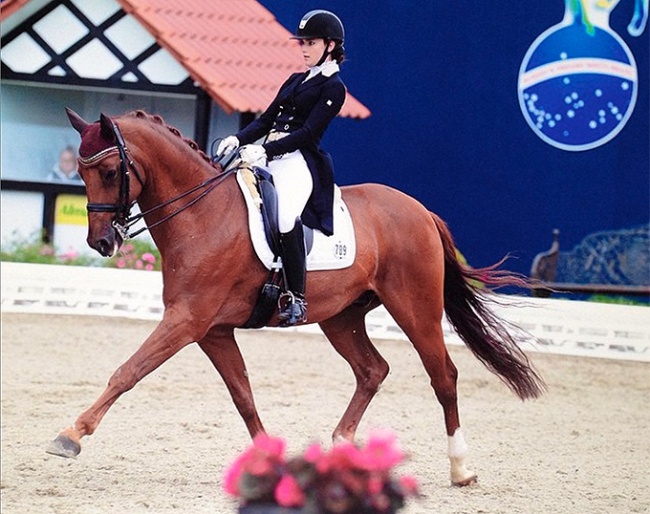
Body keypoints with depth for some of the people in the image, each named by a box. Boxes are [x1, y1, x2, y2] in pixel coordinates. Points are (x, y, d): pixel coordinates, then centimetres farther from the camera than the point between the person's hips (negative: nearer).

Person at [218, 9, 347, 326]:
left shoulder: (333, 88, -1)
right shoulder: (295, 81, 23)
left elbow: (308, 132, -11)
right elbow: (267, 120, 20)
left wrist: (264, 150, -21)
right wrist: (238, 139, 0)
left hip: (299, 161, -9)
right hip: (268, 156, 9)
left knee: (285, 214, -34)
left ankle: (297, 299, -30)